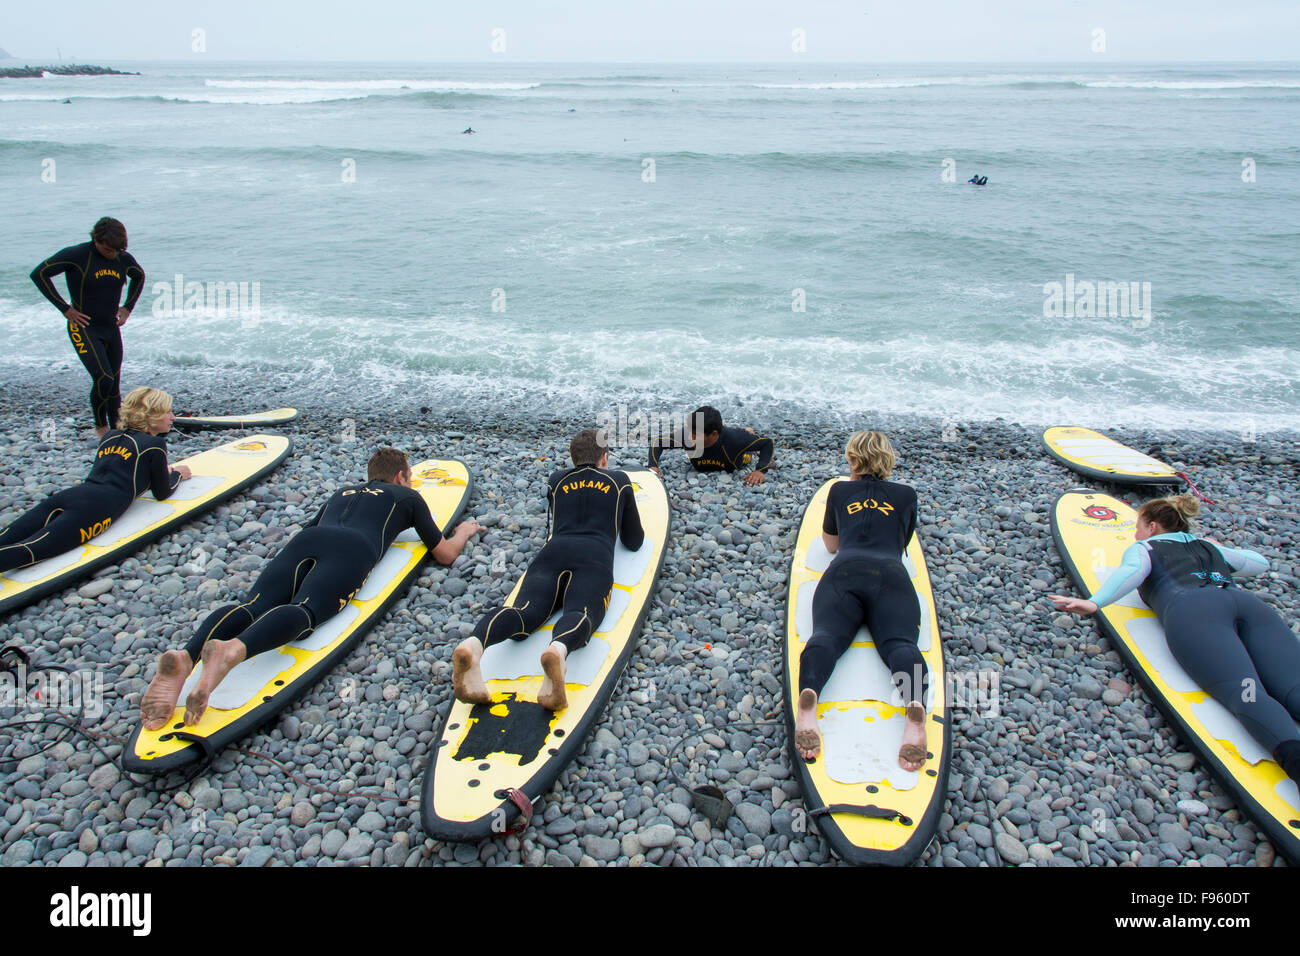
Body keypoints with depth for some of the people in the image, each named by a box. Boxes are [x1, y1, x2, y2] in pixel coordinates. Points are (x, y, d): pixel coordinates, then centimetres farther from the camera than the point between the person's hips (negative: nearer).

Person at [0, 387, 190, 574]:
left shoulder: (110, 436, 29)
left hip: (68, 496, 7)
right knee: (28, 551, -28)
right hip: (97, 509, -7)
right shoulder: (155, 444, 8)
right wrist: (177, 474, 39)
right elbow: (162, 493, 18)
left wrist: (160, 472, 51)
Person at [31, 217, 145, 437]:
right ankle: (100, 427, 3)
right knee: (103, 378, -18)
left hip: (111, 328, 5)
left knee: (114, 385, 5)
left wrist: (127, 307, 13)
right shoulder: (77, 255, -13)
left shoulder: (124, 258, 1)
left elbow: (139, 276, 23)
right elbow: (39, 274, -10)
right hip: (84, 328, -5)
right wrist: (65, 308, -12)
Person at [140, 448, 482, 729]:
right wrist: (464, 531, 56)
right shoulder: (408, 496, 32)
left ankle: (184, 657, -49)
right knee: (304, 611, -29)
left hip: (307, 539, 5)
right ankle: (232, 650, -60)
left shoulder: (342, 492, 44)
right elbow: (445, 554, 33)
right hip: (353, 549, -4)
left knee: (252, 606, -18)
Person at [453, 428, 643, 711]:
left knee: (524, 611, -21)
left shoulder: (556, 481, 34)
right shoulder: (619, 481, 28)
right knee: (579, 613, -28)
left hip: (552, 552, 2)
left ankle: (473, 644, -54)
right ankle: (558, 650, -65)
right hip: (594, 558, -2)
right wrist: (630, 523, 54)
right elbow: (634, 542, 32)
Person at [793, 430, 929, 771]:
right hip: (892, 576, 0)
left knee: (826, 636, -18)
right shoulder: (906, 495, 28)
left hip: (844, 572, 0)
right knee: (900, 643, -18)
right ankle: (916, 708, -50)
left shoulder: (841, 490, 27)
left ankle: (807, 697, -51)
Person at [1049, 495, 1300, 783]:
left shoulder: (1143, 547, 27)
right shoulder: (1209, 547, 40)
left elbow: (1133, 570, 3)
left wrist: (1093, 603, -10)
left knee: (1245, 695, -26)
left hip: (1192, 610, -4)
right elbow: (1261, 562, 55)